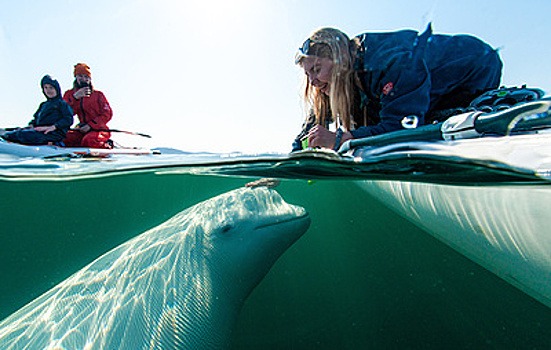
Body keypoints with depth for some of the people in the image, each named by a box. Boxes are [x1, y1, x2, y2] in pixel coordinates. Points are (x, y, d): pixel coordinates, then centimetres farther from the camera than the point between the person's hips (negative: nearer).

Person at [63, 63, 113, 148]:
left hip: (99, 129, -4)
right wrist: (75, 97, -17)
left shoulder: (98, 94, 3)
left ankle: (107, 145, -6)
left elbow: (107, 114, -4)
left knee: (88, 141, -33)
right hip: (83, 129, 4)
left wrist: (90, 125, -13)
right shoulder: (70, 94, 13)